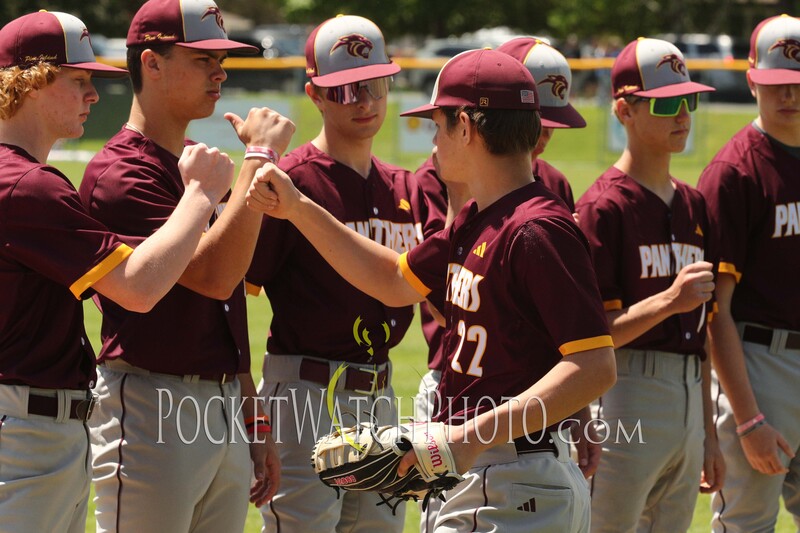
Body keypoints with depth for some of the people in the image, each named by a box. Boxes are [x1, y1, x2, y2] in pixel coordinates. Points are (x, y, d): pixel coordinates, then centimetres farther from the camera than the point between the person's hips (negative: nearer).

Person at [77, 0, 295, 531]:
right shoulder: (119, 172, -12)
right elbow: (213, 275, -24)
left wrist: (255, 419, 20)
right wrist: (259, 155, -19)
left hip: (224, 409, 8)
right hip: (151, 409, -8)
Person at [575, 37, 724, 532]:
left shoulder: (693, 204, 15)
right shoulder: (604, 205, -9)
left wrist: (708, 431, 19)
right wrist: (669, 300, -26)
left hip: (687, 402, 8)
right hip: (625, 400, -8)